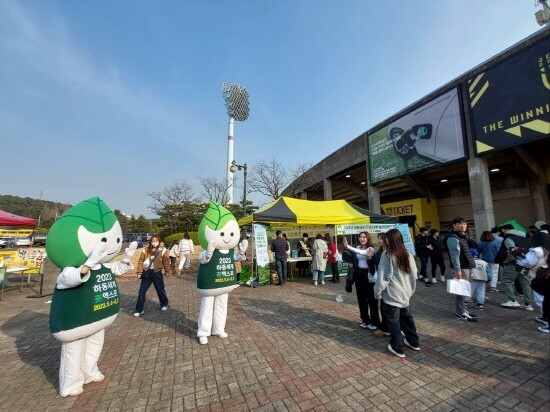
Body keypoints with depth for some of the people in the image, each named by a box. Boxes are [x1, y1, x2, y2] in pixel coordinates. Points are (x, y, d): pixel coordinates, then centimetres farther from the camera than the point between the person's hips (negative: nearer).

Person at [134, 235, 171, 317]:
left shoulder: (162, 250, -4)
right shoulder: (145, 250, 1)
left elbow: (166, 261, 0)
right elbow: (141, 261, 0)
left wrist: (167, 271, 3)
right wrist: (139, 272, -7)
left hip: (157, 273, -1)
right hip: (147, 272, 2)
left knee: (160, 290, 11)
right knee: (142, 291, 2)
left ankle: (164, 304, 33)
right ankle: (139, 310, 17)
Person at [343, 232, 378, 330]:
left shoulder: (371, 249, -13)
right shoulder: (358, 247, 7)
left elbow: (362, 252, -34)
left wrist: (348, 246, -44)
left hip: (367, 274, -6)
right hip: (358, 273, 6)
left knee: (371, 299, 3)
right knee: (361, 298, 13)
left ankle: (375, 322, 17)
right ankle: (365, 320, 27)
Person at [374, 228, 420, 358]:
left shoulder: (387, 255, -17)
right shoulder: (407, 254, 2)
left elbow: (383, 276, -16)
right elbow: (414, 275, 8)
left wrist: (378, 292, -6)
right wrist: (411, 289, 20)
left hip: (392, 294, -7)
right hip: (404, 292, 7)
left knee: (393, 320, 7)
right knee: (406, 317, 23)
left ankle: (397, 347, 17)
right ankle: (414, 342, 38)